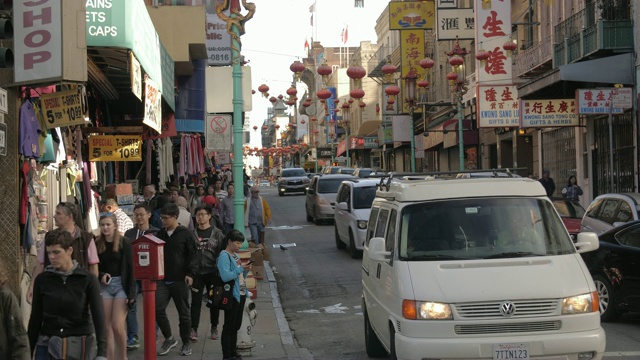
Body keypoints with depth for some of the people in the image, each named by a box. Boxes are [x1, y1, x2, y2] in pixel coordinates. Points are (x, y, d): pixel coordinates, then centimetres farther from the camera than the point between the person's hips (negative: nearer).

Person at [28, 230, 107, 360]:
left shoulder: (88, 279, -5)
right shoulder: (42, 280, 2)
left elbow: (99, 317, -12)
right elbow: (36, 318, 7)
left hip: (80, 346, -2)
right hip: (48, 345, 2)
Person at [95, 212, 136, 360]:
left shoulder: (124, 243, -5)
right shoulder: (97, 244, 2)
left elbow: (130, 269, -7)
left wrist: (131, 293, -12)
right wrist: (101, 276, -12)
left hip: (121, 285, -3)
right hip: (104, 286, 3)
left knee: (117, 326, -9)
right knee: (107, 327, 3)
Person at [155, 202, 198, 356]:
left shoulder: (186, 234, -5)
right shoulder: (160, 234, 10)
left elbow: (192, 255, -7)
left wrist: (190, 274, -15)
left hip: (180, 280, -4)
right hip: (162, 280, 4)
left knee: (183, 313, 5)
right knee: (158, 309, -8)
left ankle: (186, 344, 18)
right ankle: (169, 339, 10)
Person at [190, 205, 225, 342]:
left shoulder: (217, 233, 1)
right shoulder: (192, 234, 2)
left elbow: (223, 252, 1)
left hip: (213, 272, 0)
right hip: (197, 272, 0)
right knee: (196, 301, 0)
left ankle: (214, 328, 22)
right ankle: (193, 329, 4)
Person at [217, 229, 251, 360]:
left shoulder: (235, 255, 14)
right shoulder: (224, 256, -13)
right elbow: (225, 276, -25)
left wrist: (245, 270, 1)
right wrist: (240, 269, -21)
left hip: (241, 294, 9)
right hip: (231, 295, -9)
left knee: (236, 326, 15)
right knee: (229, 326, -2)